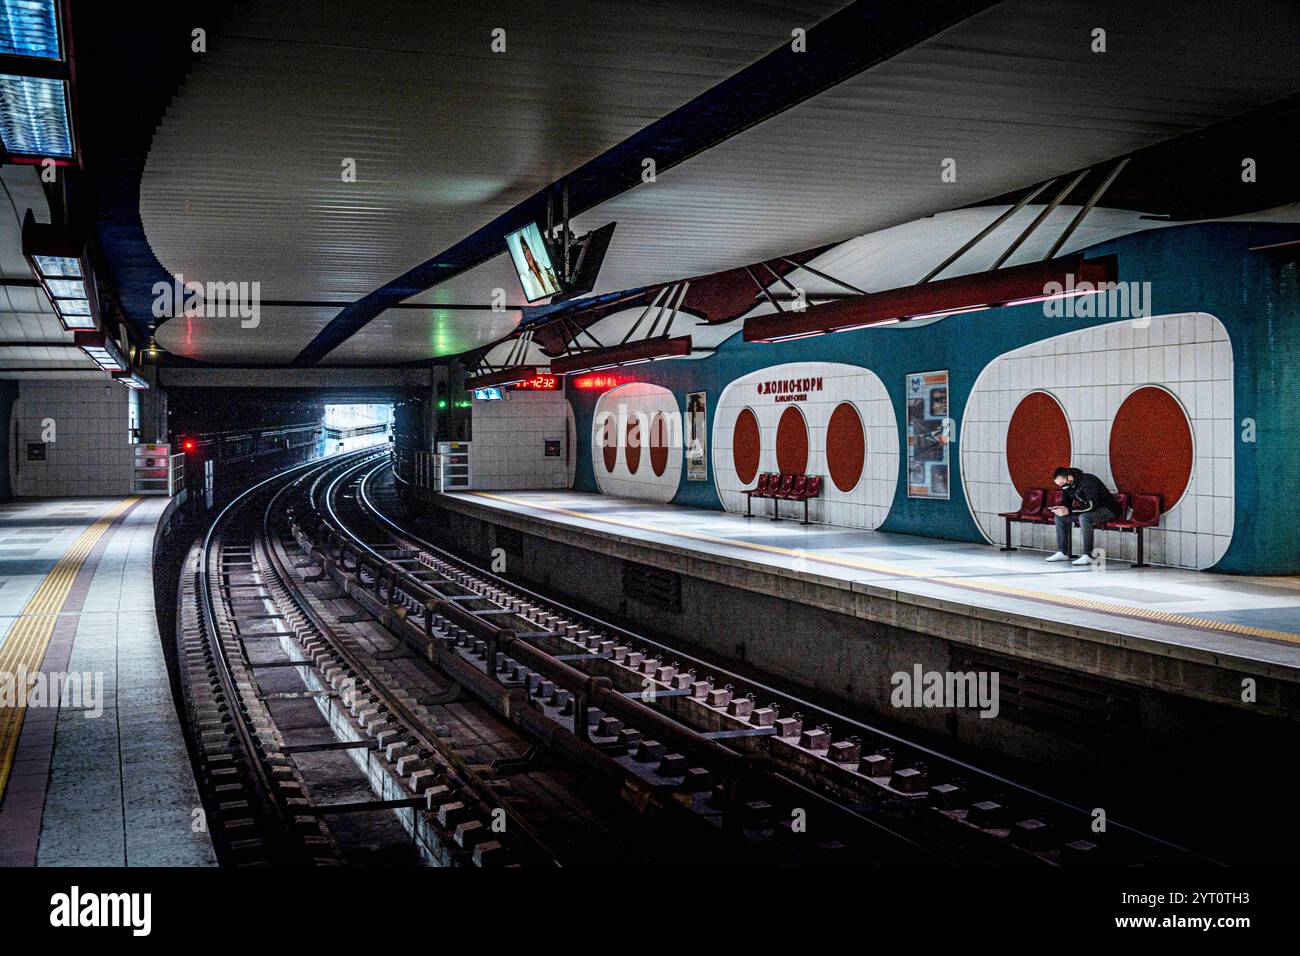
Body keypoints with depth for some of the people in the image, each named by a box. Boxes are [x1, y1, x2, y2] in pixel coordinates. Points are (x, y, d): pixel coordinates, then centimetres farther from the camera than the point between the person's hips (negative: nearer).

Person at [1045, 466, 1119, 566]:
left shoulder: (1088, 481, -27)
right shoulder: (1067, 485, -1)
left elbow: (1092, 505, -34)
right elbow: (1067, 503, 10)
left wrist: (1068, 511, -34)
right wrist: (1061, 508, -15)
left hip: (1107, 510, -9)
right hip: (1087, 510, 9)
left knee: (1084, 517, -37)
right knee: (1060, 516, -1)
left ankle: (1087, 556, -34)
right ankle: (1062, 553, 0)